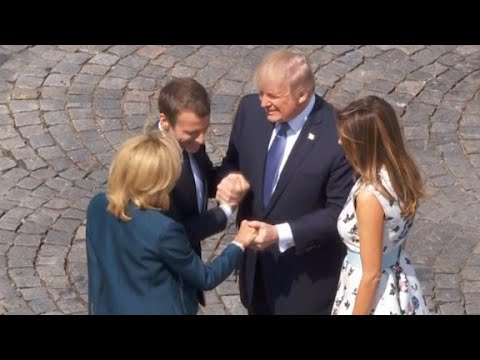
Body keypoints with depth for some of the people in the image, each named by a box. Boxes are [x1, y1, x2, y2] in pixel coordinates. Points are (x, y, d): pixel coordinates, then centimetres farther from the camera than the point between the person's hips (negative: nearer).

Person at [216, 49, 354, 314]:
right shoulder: (251, 109, -10)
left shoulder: (337, 136, -27)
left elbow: (340, 211, -20)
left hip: (306, 270, -5)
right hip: (255, 254, 5)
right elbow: (234, 161, 7)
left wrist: (281, 234, -29)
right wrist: (227, 181, -17)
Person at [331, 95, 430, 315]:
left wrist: (358, 313, -14)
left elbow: (372, 275, -23)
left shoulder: (369, 195, -29)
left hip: (375, 292, -8)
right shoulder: (403, 172, -6)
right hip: (399, 283, 8)